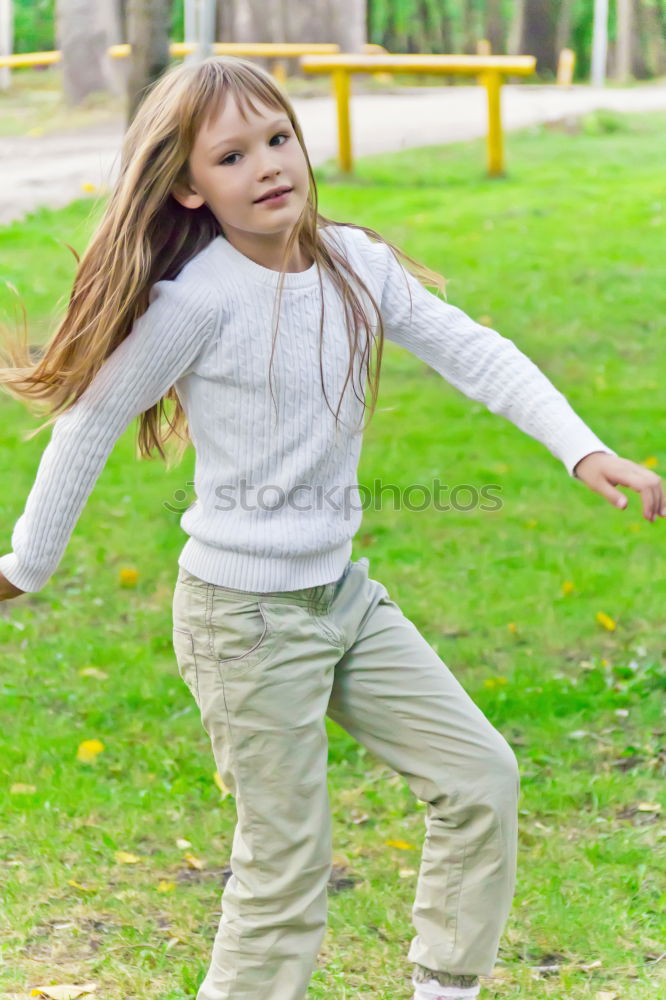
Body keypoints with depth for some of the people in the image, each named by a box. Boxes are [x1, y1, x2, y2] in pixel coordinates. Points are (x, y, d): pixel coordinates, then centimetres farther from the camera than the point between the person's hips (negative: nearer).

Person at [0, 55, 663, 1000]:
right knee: (287, 871, 0)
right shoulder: (198, 299, -19)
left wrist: (584, 449, -16)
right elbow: (90, 423, -10)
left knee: (483, 779, 9)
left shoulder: (357, 263, -3)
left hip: (342, 593, 7)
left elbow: (474, 352, -3)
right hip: (246, 616, -7)